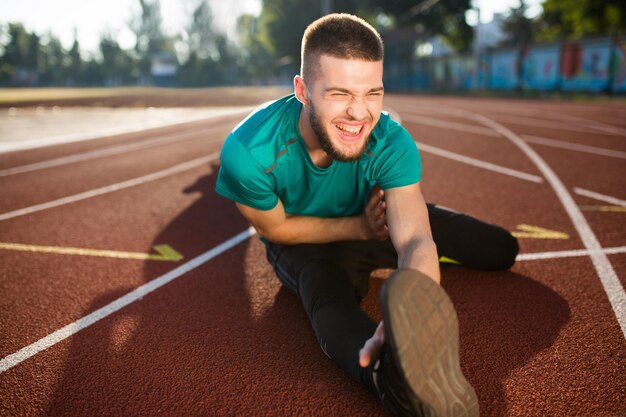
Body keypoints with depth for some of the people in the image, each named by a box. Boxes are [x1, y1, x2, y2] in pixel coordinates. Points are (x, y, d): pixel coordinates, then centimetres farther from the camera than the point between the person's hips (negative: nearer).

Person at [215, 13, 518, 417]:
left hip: (372, 220, 4)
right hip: (303, 242, -3)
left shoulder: (392, 143, -32)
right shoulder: (247, 152, -35)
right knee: (329, 297, -41)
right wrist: (358, 227, -23)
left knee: (503, 249, 4)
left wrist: (408, 320, -65)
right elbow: (277, 227, -17)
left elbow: (416, 241, -44)